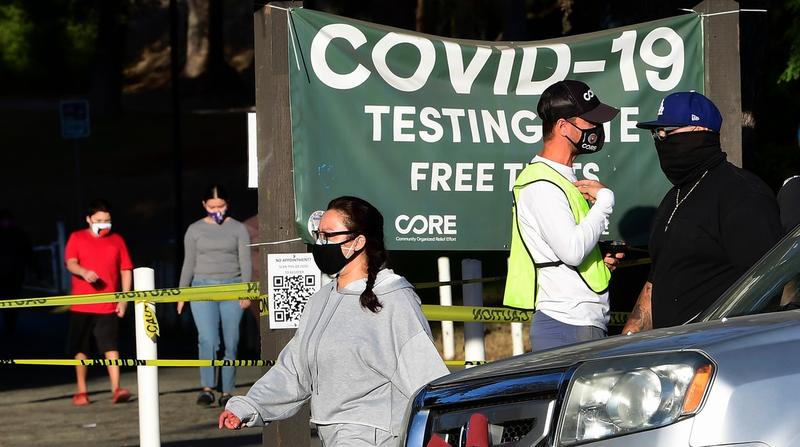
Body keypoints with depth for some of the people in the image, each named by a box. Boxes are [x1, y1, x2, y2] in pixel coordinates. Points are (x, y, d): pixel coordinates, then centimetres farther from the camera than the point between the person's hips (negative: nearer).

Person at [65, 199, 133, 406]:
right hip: (81, 305, 0)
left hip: (108, 306, 0)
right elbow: (70, 263, -8)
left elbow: (126, 270, 10)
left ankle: (116, 389, -16)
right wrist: (84, 272, -30)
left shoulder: (117, 240, 9)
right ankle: (81, 391, 16)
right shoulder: (77, 238, 5)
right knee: (80, 348, 6)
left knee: (110, 346, -11)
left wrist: (124, 298, 1)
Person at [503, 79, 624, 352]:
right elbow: (572, 250, -22)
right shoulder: (542, 185, -11)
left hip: (587, 325, 10)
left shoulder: (564, 180, 21)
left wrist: (603, 258, 10)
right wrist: (604, 199, -12)